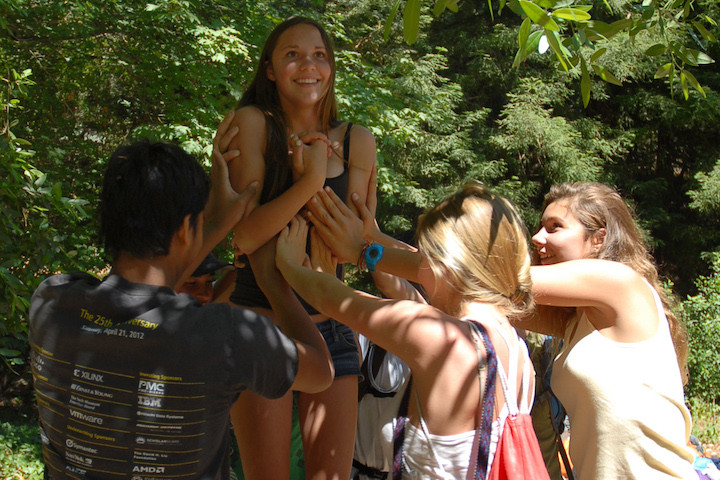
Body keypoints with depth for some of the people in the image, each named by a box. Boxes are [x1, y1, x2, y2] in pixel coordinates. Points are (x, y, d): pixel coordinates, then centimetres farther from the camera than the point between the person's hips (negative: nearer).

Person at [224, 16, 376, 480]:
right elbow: (245, 236, -14)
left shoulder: (357, 142, 3)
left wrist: (312, 179, -14)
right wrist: (309, 181, -24)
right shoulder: (253, 123, -6)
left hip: (330, 326, 3)